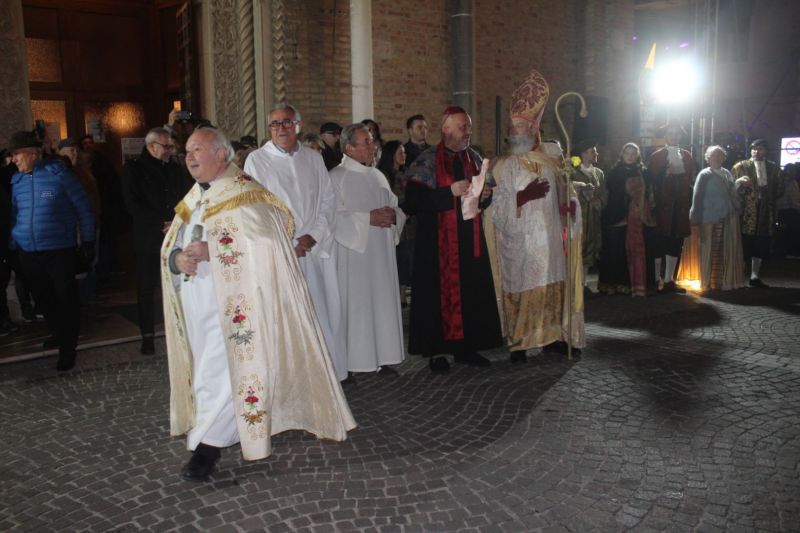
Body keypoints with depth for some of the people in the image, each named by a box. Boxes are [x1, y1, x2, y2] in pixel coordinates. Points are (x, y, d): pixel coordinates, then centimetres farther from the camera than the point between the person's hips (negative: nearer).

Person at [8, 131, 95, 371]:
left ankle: (67, 347, 10)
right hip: (28, 252, 5)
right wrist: (12, 244, 7)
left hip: (59, 250, -5)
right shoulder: (16, 180, 7)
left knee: (66, 299, 0)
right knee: (43, 298, 14)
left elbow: (83, 208, -2)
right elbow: (13, 214, 15)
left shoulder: (59, 174, -7)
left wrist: (88, 241, -3)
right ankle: (59, 333, 34)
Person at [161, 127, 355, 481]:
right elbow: (170, 246, 14)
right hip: (197, 307, 8)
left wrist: (210, 249, -22)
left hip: (231, 306, -8)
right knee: (207, 370, 14)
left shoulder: (243, 194, -8)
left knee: (220, 373, -7)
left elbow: (264, 240, -20)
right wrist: (178, 259, -10)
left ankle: (207, 447, 2)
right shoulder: (192, 200, 15)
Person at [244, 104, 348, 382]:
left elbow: (328, 200, 9)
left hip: (315, 250, 3)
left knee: (323, 312, 3)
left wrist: (312, 236, -6)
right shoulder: (257, 160, 2)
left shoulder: (313, 158, 12)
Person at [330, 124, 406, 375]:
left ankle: (382, 357, 17)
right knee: (354, 304, -4)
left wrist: (393, 215, -5)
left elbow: (395, 206, 18)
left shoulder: (378, 176, 15)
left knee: (383, 300, 8)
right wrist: (368, 219, -19)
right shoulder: (336, 177, -7)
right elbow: (334, 217, -15)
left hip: (381, 253, 7)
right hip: (353, 254, -7)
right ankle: (350, 362, 5)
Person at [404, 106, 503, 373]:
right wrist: (450, 192, -20)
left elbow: (484, 198, 22)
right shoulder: (428, 160, -4)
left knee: (472, 292, 5)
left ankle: (465, 347, 17)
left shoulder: (473, 158, 13)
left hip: (470, 240, 6)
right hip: (438, 240, -5)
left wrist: (485, 195, -2)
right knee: (439, 293, -4)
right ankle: (435, 351, 7)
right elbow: (413, 198, -15)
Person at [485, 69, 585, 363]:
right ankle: (518, 344, 5)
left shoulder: (552, 157, 9)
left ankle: (552, 336, 19)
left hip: (550, 240, 3)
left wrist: (570, 204, -5)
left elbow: (565, 192, 17)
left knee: (553, 288, 5)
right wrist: (523, 196, -22)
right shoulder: (504, 165, 0)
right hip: (520, 242, -3)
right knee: (521, 290, -4)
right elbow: (497, 208, -8)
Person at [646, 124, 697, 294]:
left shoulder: (686, 156, 13)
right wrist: (665, 174, -15)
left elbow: (692, 177, 14)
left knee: (676, 243, 6)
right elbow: (650, 179, -1)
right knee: (658, 243, 0)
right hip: (662, 207, -4)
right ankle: (656, 279, 9)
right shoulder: (657, 156, 1)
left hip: (680, 208, 4)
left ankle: (669, 280, 14)